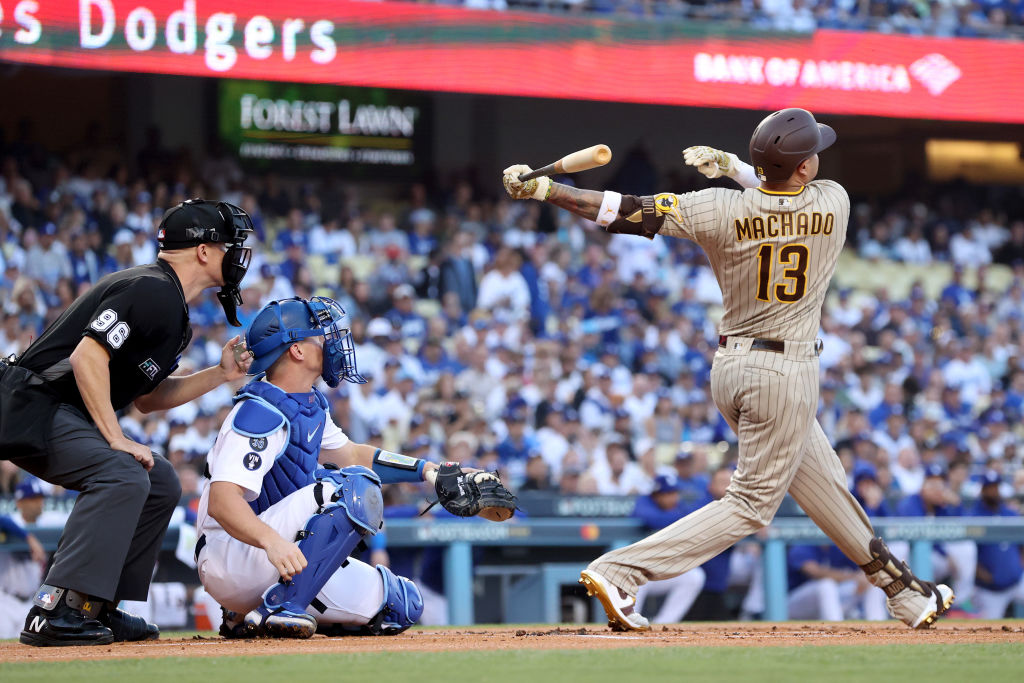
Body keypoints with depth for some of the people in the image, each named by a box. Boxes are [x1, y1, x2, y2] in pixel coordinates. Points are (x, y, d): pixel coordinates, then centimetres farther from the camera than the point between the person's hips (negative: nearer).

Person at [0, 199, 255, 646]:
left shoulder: (172, 308, 16)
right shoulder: (150, 290, -17)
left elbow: (147, 397, 21)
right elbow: (87, 356, -27)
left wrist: (219, 375, 10)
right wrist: (116, 439, -25)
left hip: (67, 416, 11)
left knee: (161, 483, 11)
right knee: (123, 476, -28)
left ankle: (99, 610, 10)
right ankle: (56, 613, -32)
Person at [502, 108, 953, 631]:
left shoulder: (721, 211, -10)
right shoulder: (834, 204, -10)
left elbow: (627, 212, -17)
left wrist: (542, 189, -13)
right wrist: (731, 166, 4)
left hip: (729, 368, 5)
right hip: (785, 371, -5)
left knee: (824, 485, 17)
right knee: (752, 504, -1)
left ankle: (904, 591, 32)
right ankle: (620, 572, -15)